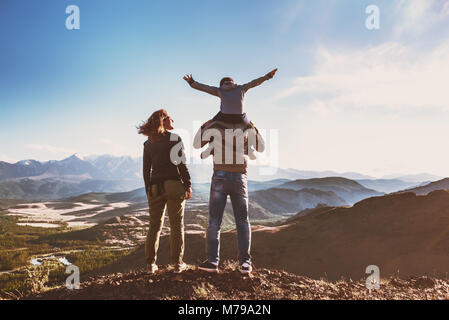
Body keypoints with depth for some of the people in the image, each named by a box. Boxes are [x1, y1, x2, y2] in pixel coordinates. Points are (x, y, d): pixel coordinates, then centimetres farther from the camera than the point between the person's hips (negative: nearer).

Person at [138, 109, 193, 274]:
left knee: (154, 225, 12)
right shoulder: (175, 139, -5)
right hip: (174, 185, -4)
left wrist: (148, 191, 15)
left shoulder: (148, 144, 7)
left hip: (155, 187, 4)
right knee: (176, 225, 5)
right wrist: (188, 186, -3)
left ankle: (150, 264, 13)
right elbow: (181, 165, -9)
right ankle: (177, 263, 9)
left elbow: (146, 170, 8)